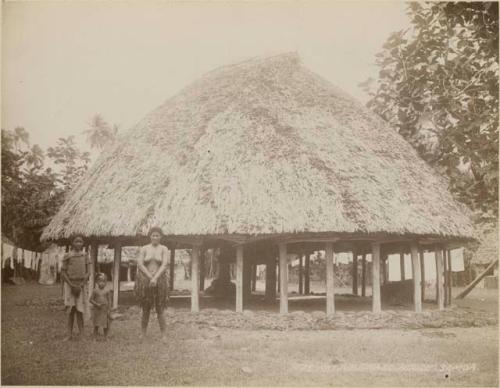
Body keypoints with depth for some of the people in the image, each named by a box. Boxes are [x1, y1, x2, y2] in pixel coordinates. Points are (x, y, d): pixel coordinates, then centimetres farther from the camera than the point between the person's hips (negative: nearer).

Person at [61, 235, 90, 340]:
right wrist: (72, 285, -11)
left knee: (79, 310, -2)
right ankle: (69, 334, 5)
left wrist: (81, 285, -11)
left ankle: (81, 334, 0)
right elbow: (63, 273, -2)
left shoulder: (85, 256, 4)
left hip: (81, 285, 0)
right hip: (69, 284, 0)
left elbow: (88, 272, 1)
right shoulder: (67, 256, 0)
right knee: (71, 310, 0)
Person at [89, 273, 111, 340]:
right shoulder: (95, 290, -5)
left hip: (105, 310, 0)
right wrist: (97, 304, -16)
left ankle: (105, 337, 21)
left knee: (105, 325, 7)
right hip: (96, 309, 0)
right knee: (96, 325, 6)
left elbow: (109, 300, 0)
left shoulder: (107, 290, -4)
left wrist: (109, 309, -3)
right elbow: (91, 300, -1)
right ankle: (95, 337, 17)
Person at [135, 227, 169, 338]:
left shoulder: (164, 249, 1)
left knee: (160, 311, 0)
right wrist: (150, 277, -15)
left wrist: (155, 278, -21)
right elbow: (140, 264, -5)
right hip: (145, 280, 1)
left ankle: (163, 335, 6)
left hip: (160, 281, -1)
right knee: (145, 311, 5)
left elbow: (164, 265, -10)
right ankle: (143, 334, 14)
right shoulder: (144, 249, 3)